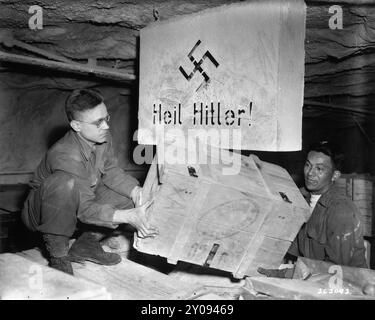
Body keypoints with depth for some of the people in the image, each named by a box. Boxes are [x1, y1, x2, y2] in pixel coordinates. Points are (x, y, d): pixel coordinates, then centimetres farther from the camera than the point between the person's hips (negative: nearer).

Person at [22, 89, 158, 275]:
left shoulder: (103, 138, -11)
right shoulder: (65, 156, -34)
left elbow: (110, 171, 0)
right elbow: (86, 209, -34)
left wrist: (136, 191, -18)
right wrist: (129, 216, -43)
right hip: (41, 214, -7)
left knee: (130, 193, -6)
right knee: (66, 183, -40)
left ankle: (87, 243, 5)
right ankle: (57, 253, -18)